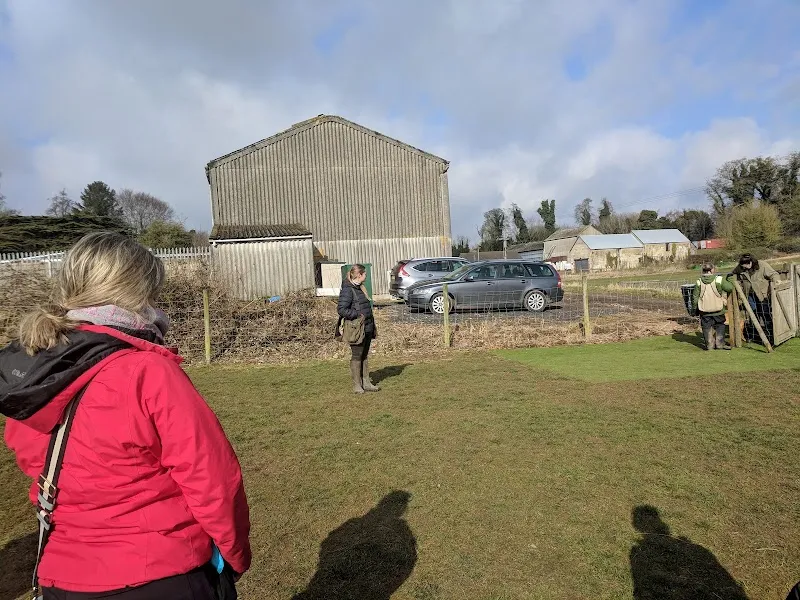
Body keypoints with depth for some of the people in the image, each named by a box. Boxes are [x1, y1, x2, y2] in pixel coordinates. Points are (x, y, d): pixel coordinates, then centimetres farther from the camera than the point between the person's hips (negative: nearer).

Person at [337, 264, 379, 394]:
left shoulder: (360, 288, 15)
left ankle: (366, 383, 22)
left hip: (367, 329, 9)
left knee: (365, 356, 14)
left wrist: (373, 327, 20)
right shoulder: (347, 290, -15)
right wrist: (358, 315, -19)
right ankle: (357, 385, 12)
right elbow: (342, 310, -22)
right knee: (356, 356, 1)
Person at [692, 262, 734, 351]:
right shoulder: (719, 280, -11)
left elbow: (695, 297, 0)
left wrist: (696, 307, 11)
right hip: (718, 310, -1)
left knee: (707, 327, 9)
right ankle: (720, 344, 14)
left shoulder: (699, 282, -4)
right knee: (720, 326, 13)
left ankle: (709, 345, 11)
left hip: (704, 311, 1)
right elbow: (730, 288, -6)